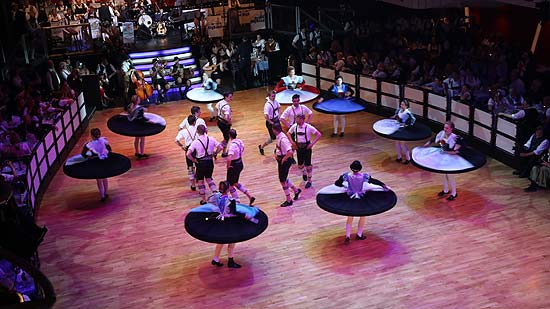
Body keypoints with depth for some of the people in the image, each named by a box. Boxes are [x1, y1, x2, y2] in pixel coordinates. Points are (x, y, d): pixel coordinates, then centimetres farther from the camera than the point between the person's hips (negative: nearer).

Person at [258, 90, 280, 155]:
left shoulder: (275, 101, 0)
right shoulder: (267, 104, -25)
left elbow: (279, 107, 23)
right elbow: (265, 116, -34)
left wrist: (278, 115, 13)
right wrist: (270, 122, -22)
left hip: (276, 120, 7)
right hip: (270, 122, -7)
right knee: (273, 137, -1)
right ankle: (261, 147, 20)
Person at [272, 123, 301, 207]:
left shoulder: (283, 139, -27)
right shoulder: (278, 137, 3)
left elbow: (290, 152, -37)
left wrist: (284, 159, -22)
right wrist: (276, 154, 10)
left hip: (285, 160, -9)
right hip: (280, 159, 9)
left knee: (282, 180, 0)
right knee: (283, 178, 19)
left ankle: (288, 200, 13)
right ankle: (296, 190, 38)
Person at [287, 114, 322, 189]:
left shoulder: (308, 127, -18)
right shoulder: (294, 126, -7)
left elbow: (319, 134, -14)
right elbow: (288, 133, 11)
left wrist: (312, 143, -18)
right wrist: (292, 142, -1)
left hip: (306, 147, -4)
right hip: (298, 147, 4)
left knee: (308, 164, 0)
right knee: (300, 165, 13)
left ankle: (309, 180, 16)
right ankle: (304, 173, 46)